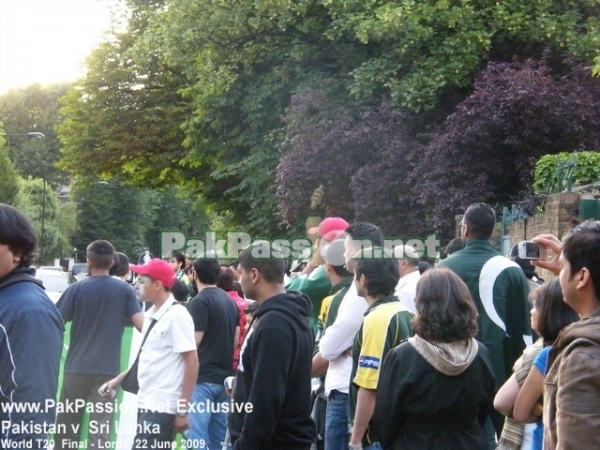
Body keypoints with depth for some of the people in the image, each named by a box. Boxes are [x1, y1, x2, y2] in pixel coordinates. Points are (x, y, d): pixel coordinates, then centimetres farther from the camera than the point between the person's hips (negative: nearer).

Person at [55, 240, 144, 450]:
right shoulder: (125, 290, 0)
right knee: (101, 428, -2)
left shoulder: (77, 289, -2)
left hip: (77, 367, 0)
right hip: (108, 369, 0)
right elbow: (142, 324, -5)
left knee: (67, 426, 11)